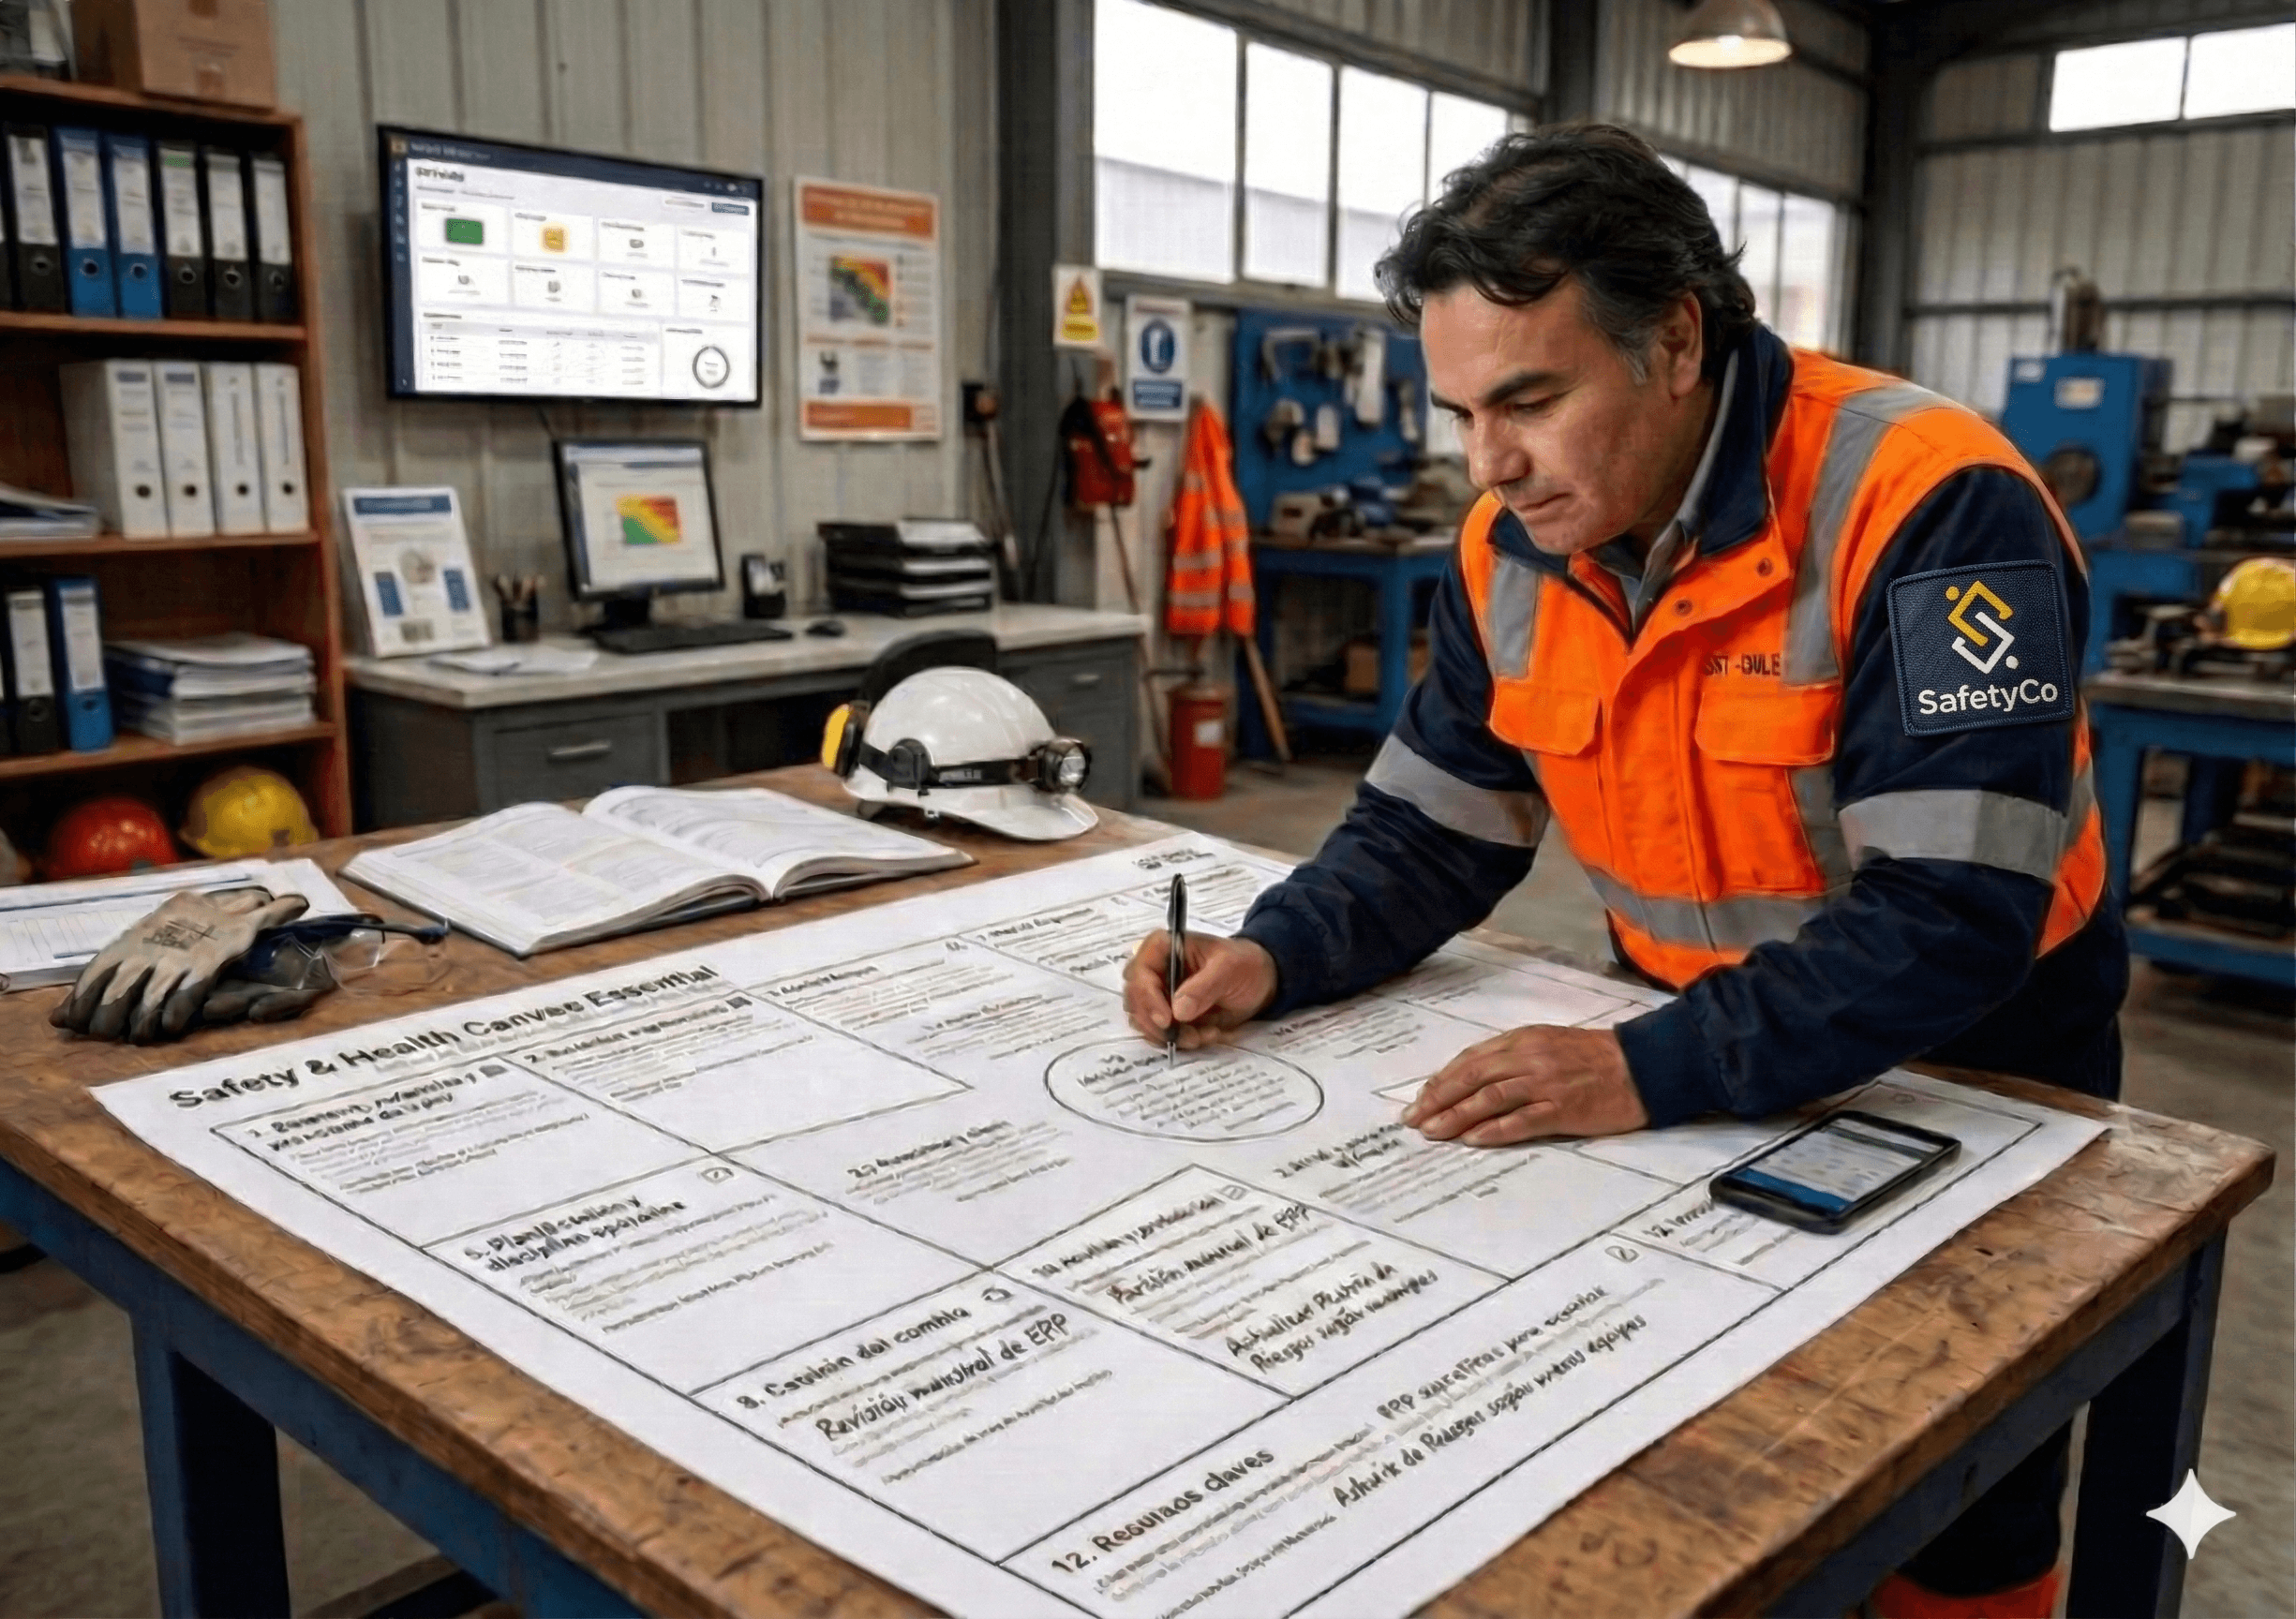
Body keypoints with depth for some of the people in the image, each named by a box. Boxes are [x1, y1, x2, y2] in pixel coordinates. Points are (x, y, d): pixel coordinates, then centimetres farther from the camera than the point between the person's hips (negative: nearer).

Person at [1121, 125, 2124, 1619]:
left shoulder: (1930, 502, -28)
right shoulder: (1514, 550, -8)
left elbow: (1957, 911, -33)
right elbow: (1431, 829, -2)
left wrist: (1651, 1074, -41)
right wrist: (1274, 958, -20)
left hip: (1965, 1083, -4)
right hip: (1706, 1066, 5)